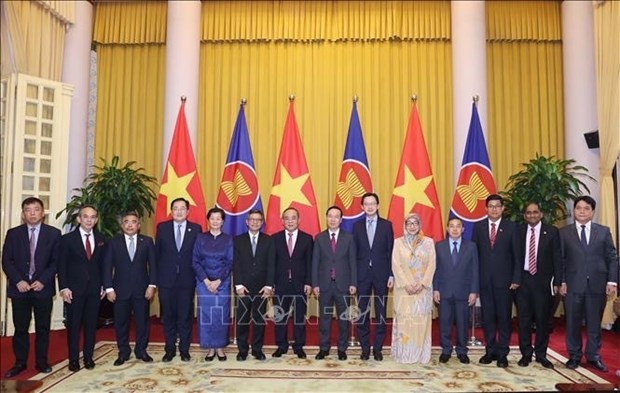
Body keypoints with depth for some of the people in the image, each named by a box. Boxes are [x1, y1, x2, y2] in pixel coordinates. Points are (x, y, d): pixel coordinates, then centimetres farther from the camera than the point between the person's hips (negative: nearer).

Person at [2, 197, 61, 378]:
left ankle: (41, 361, 19)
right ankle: (20, 363, 20)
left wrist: (42, 280, -12)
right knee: (20, 328, 7)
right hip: (19, 287, 1)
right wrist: (18, 281, -10)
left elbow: (56, 261, -1)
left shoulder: (53, 233, 1)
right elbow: (6, 261, 2)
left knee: (43, 328, 7)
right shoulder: (13, 233, 4)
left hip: (43, 287, -1)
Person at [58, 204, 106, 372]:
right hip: (74, 289, -2)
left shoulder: (101, 239, 5)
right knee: (73, 325, 5)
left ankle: (88, 357, 19)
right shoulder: (68, 239, -4)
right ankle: (73, 359, 16)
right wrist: (64, 288, -10)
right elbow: (61, 265, -4)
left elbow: (103, 264, 9)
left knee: (91, 324, 8)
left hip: (94, 289, 3)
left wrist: (104, 285, 5)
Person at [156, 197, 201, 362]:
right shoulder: (162, 227, 3)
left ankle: (184, 350, 18)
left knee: (185, 316, 6)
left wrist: (197, 275, -1)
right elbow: (157, 253, 6)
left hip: (187, 280, -1)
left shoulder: (196, 229, 0)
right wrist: (158, 275, 4)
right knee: (168, 316, 9)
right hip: (166, 280, 1)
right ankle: (170, 349, 21)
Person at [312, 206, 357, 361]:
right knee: (324, 318, 7)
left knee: (343, 318, 7)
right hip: (324, 284, 0)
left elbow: (352, 262, 2)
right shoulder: (319, 238, 4)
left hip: (343, 284, 0)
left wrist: (353, 283, -5)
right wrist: (315, 284, -4)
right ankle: (323, 348, 19)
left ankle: (342, 349, 19)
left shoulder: (349, 238, 3)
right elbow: (315, 262, 2)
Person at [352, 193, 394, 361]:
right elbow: (354, 252, 4)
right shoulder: (357, 226, 5)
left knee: (381, 313, 6)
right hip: (362, 274, 1)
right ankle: (365, 348, 17)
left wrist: (391, 274, -5)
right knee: (362, 313, 6)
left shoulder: (387, 225, 2)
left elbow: (391, 251, 1)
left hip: (381, 274, -1)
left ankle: (378, 348, 17)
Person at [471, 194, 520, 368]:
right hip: (484, 279, 2)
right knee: (487, 316, 8)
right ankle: (490, 350, 18)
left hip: (504, 279, -2)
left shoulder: (511, 227, 0)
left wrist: (516, 278, -7)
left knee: (504, 317, 4)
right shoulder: (478, 226, 6)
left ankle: (502, 353, 13)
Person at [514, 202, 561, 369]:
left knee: (543, 318, 6)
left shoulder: (552, 231, 1)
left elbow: (557, 258, 0)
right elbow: (515, 256, 5)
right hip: (523, 279, 1)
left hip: (542, 280, -1)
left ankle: (541, 354, 18)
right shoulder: (518, 231, 5)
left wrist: (556, 281, -6)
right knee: (524, 317, 6)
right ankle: (526, 354, 16)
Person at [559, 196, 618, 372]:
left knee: (594, 322, 9)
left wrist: (612, 281, -4)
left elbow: (612, 258, 5)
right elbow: (560, 260, 2)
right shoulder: (564, 232, 4)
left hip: (597, 284, 1)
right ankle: (574, 356, 19)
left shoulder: (603, 231, 7)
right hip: (573, 285, -1)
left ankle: (593, 356, 22)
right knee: (573, 322, 7)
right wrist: (561, 282, -6)